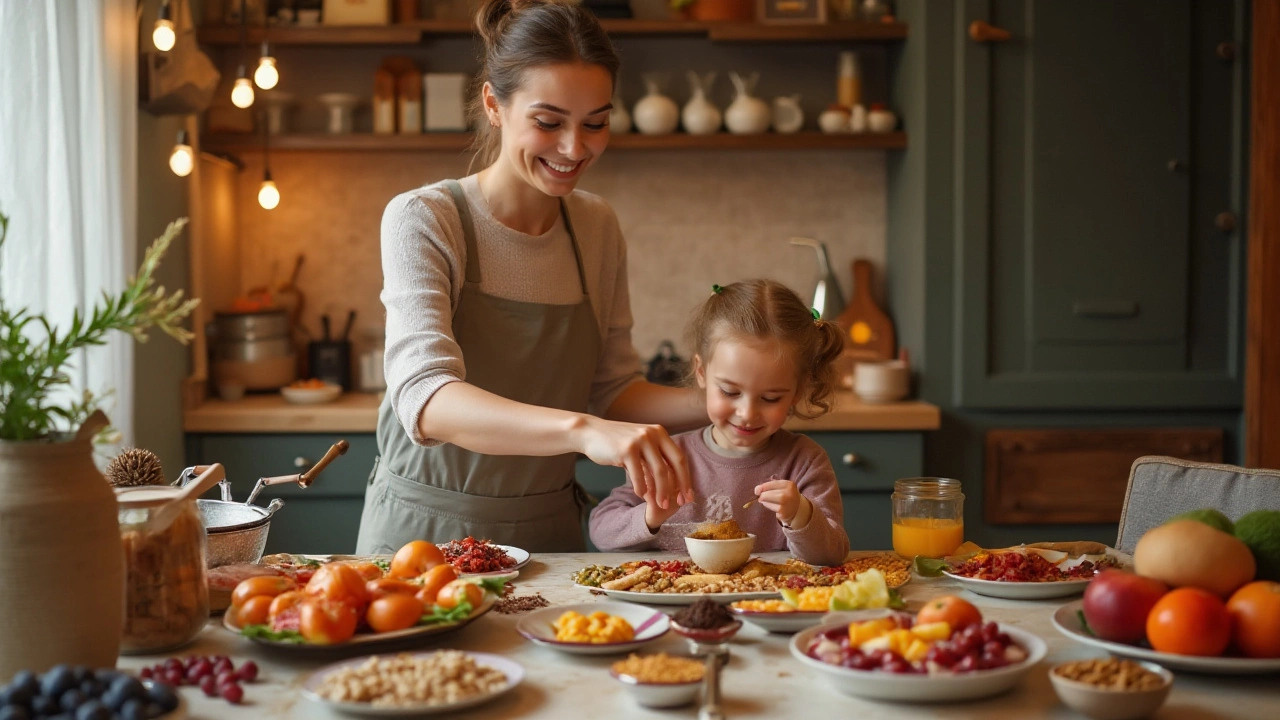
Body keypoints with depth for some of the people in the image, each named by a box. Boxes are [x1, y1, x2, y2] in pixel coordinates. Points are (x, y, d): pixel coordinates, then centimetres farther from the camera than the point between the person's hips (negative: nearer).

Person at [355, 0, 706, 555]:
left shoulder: (597, 228, 3)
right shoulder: (423, 220, -13)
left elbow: (610, 392, 10)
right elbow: (425, 399, -28)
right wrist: (582, 429, -42)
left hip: (549, 533, 4)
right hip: (426, 530, -4)